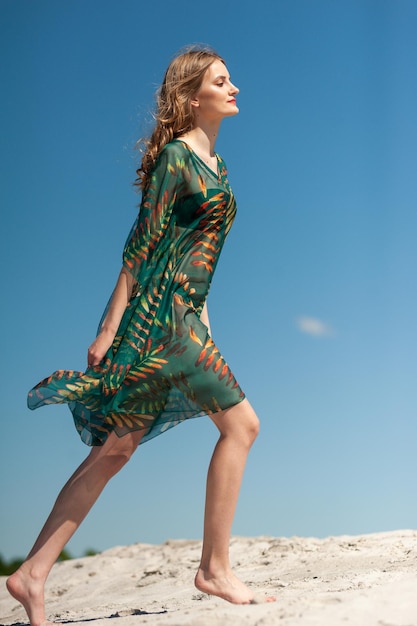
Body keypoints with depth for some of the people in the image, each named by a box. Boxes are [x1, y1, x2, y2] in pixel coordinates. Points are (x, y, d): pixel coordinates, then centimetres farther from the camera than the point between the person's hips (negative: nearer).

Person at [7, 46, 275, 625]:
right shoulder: (175, 155, -5)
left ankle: (33, 574, 11)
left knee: (116, 451, 7)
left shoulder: (213, 161, 22)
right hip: (158, 309, -9)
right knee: (240, 422, -7)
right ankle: (215, 568, 3)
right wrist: (111, 325, -14)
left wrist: (201, 316, 21)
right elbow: (144, 240, -11)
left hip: (184, 316, 9)